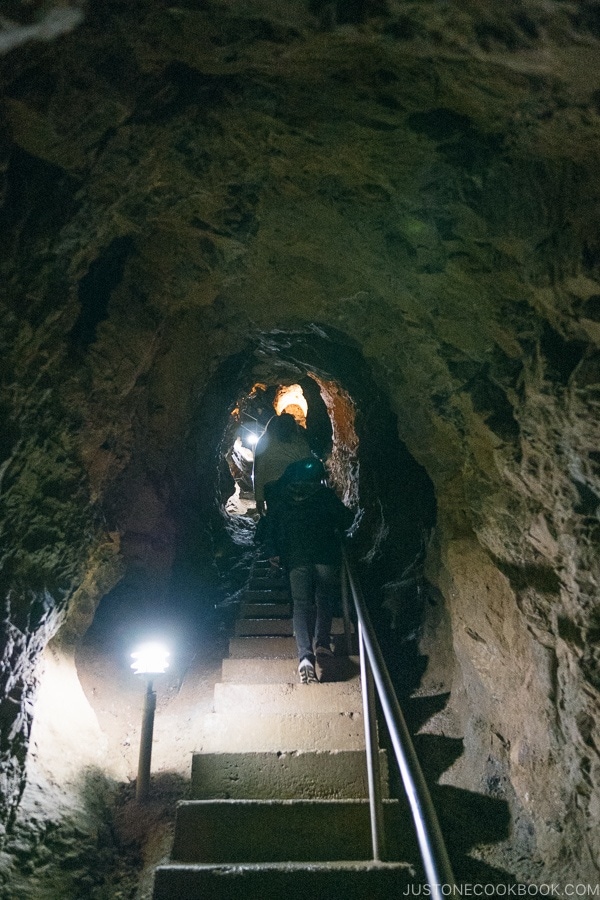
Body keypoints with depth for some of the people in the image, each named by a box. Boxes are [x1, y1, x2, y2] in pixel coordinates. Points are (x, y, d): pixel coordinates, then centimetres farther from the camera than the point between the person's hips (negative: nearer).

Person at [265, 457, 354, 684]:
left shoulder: (279, 496, 12)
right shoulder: (325, 494, 6)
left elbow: (271, 527, 12)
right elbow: (345, 521, 8)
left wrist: (274, 553, 19)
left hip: (295, 557, 1)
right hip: (326, 555, -1)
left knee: (301, 603, -2)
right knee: (325, 598, 13)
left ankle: (305, 655, -18)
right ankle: (322, 642, -4)